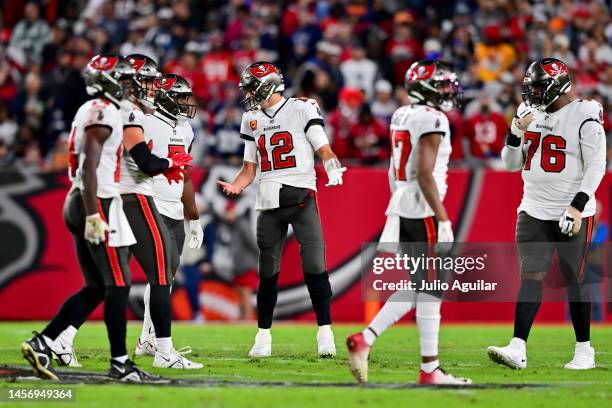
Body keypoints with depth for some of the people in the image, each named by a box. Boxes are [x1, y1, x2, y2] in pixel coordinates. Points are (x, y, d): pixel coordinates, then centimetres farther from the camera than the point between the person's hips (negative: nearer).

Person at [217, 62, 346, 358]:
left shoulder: (302, 109, -2)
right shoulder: (252, 120, 14)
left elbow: (323, 149, -4)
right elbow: (250, 168, 17)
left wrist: (333, 168, -25)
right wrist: (235, 186, -3)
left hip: (301, 198, -4)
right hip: (269, 204, 4)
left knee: (314, 266, -9)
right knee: (268, 272, 6)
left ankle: (325, 333, -3)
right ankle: (263, 336, 13)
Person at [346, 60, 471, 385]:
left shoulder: (401, 117, 13)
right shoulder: (432, 120, -14)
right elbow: (425, 175, -20)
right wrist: (443, 219, -19)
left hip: (401, 207, 9)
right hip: (424, 210, -9)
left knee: (415, 287, 15)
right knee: (431, 290, -2)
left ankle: (365, 339, 5)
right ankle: (429, 369, 2)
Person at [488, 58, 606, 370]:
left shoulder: (584, 116, -10)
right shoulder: (529, 113, 9)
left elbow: (596, 165, -12)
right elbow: (511, 165, 13)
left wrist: (578, 205, -19)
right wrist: (516, 133, -5)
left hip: (571, 215, -5)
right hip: (534, 212, 5)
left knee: (575, 280, 2)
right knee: (531, 277, -4)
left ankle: (584, 350, 14)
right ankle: (518, 349, -11)